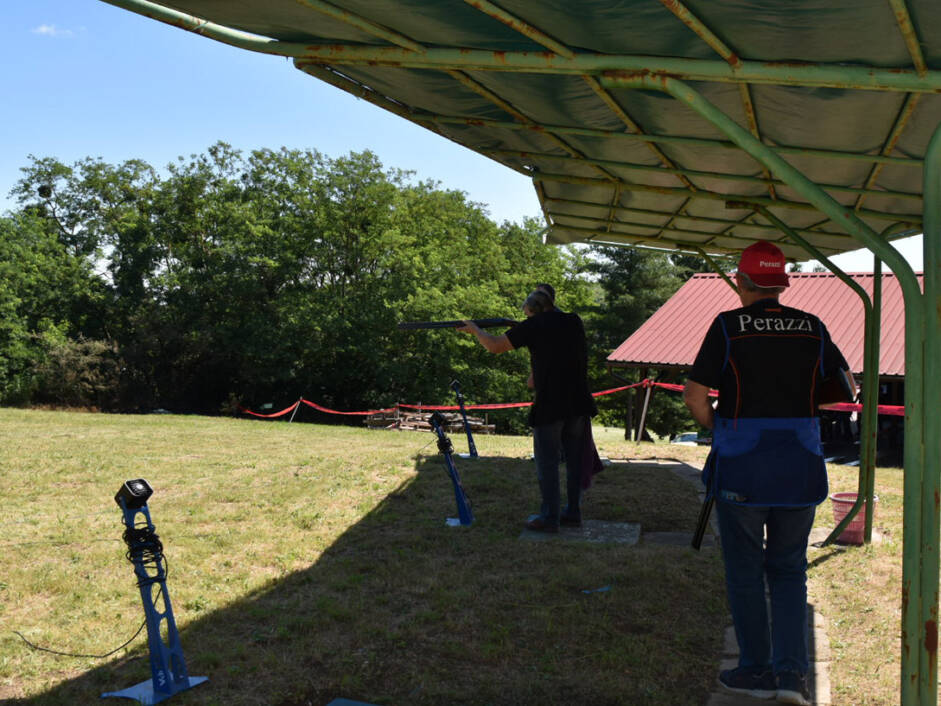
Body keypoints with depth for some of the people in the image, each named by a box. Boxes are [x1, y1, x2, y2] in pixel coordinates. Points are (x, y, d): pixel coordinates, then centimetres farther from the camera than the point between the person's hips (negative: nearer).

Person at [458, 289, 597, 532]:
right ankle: (573, 513, 22)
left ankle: (550, 517, 9)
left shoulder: (534, 326, -5)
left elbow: (495, 346, -4)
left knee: (547, 462, 4)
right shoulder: (574, 322, 10)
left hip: (550, 406, -5)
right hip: (578, 404, 5)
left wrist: (475, 329, 12)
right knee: (575, 460, 14)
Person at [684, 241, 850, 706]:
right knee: (788, 569, 16)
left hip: (741, 467, -3)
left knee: (745, 570, 11)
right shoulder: (812, 328, 3)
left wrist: (715, 428, 8)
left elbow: (695, 395, -11)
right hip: (800, 468, 3)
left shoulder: (729, 326, -8)